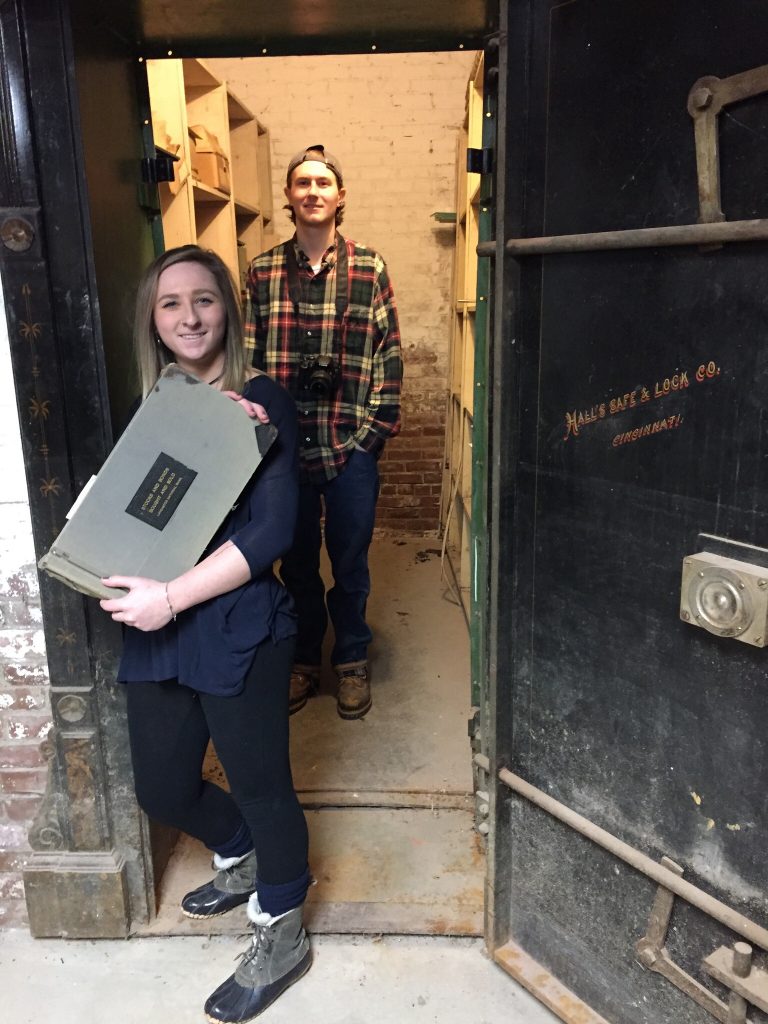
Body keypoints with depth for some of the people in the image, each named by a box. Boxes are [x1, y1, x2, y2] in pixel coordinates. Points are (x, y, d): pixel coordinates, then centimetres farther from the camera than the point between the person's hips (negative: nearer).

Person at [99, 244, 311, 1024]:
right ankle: (242, 858, 50)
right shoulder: (149, 407, 9)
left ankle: (281, 938, 35)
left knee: (259, 783, 8)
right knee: (162, 789, 18)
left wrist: (172, 597, -21)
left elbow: (270, 530, -17)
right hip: (152, 630, 6)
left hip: (237, 629, -6)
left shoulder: (261, 401, -9)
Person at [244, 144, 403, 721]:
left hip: (350, 447, -1)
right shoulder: (262, 271, 4)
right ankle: (304, 661, 33)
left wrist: (377, 425, -6)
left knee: (350, 563, 12)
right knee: (297, 562, 14)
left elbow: (389, 355, 0)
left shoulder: (369, 270, 1)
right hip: (283, 447, 1)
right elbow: (248, 355, 2)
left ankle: (352, 662, 32)